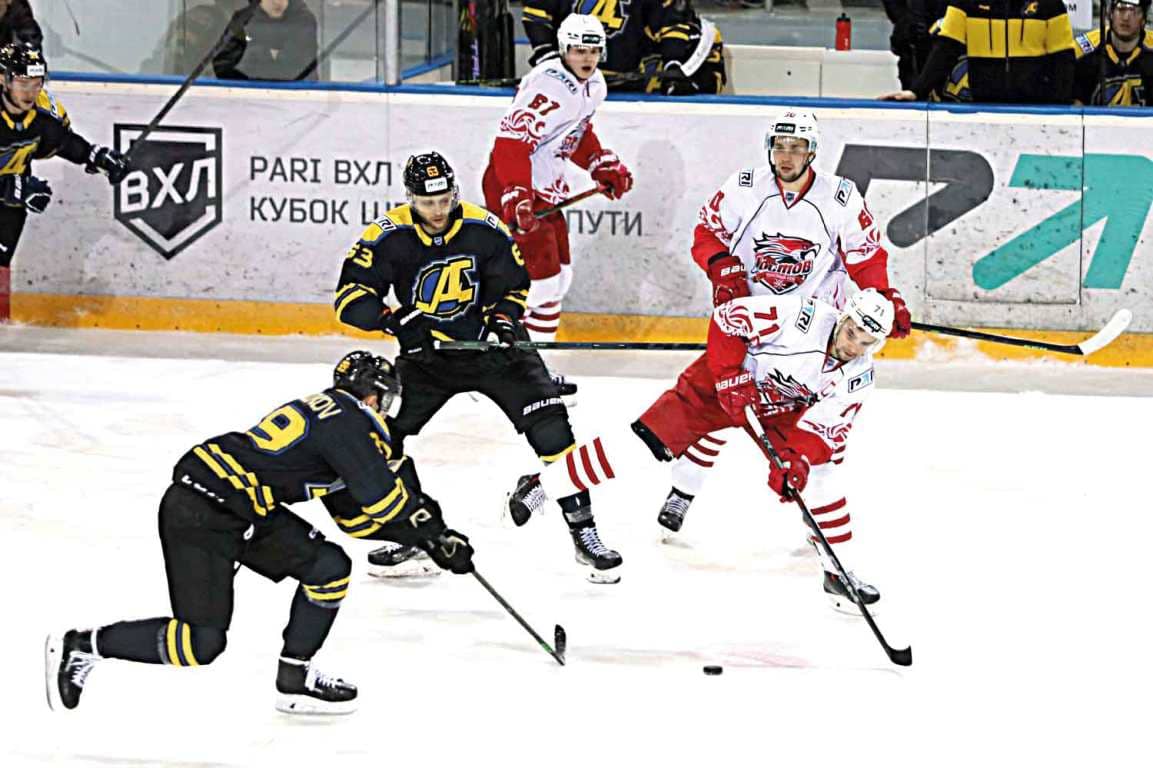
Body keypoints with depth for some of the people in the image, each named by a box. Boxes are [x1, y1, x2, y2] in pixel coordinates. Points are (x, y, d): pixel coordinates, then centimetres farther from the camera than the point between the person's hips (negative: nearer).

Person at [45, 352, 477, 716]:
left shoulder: (332, 417, 19)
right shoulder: (345, 419, -11)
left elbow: (355, 516, 22)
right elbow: (384, 498, -14)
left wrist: (431, 533, 15)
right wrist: (437, 538, -2)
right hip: (199, 514, -10)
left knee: (329, 566, 4)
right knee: (202, 641, -14)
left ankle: (294, 681, 10)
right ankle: (79, 648, -1)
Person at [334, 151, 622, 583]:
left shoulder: (485, 230, -12)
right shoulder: (389, 236, -15)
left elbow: (513, 285, 3)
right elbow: (350, 297, -17)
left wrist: (503, 319, -16)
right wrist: (394, 319, -32)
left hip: (490, 344, -1)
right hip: (425, 352, 1)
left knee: (550, 426, -15)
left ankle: (583, 532, -8)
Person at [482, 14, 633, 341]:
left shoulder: (594, 85, 5)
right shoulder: (550, 86, -25)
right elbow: (511, 144, -30)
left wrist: (603, 166, 13)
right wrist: (517, 199, -37)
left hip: (546, 187, 10)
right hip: (512, 185, -10)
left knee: (559, 276, 15)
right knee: (540, 278, -14)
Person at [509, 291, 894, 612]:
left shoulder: (858, 376, -16)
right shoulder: (804, 316, -30)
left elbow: (823, 426, -18)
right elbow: (727, 318, -24)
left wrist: (797, 459, -36)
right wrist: (730, 377, -29)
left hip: (783, 407, 4)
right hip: (723, 380, -4)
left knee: (821, 468, -11)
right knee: (647, 438, -14)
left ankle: (838, 573, 4)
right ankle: (541, 486, -5)